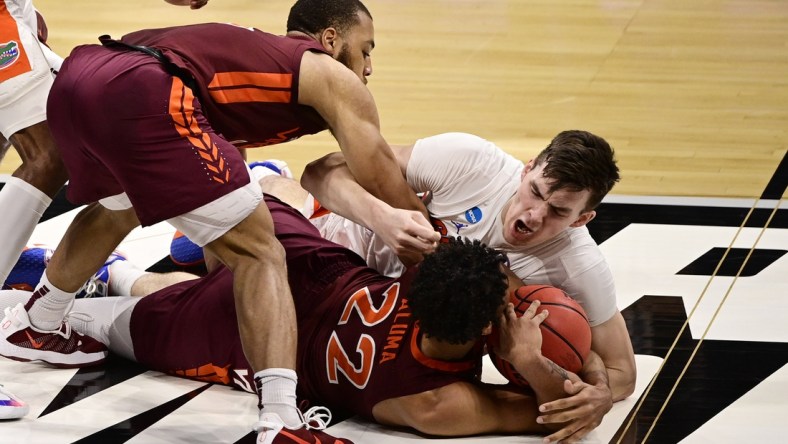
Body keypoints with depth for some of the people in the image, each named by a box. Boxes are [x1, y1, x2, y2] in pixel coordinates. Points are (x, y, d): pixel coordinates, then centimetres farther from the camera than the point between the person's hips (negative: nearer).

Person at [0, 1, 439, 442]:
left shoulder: (250, 47, 36)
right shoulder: (333, 78, 16)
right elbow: (385, 184, 17)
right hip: (142, 94, -9)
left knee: (117, 210, 39)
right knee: (259, 254, -2)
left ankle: (36, 327, 57)